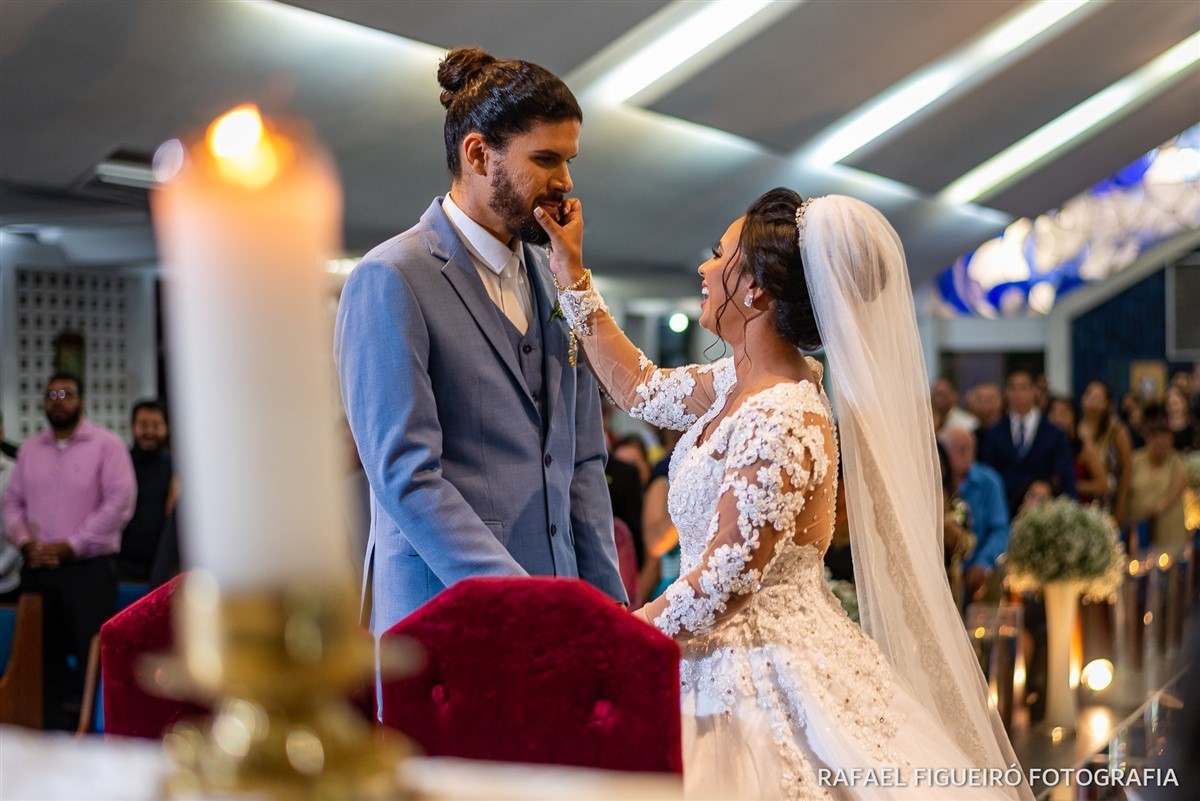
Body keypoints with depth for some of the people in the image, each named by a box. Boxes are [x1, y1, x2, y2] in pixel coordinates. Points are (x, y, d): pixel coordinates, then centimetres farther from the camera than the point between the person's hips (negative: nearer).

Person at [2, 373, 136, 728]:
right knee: (45, 657, 8)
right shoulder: (29, 449, 13)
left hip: (89, 569, -5)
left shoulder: (106, 444, -3)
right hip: (37, 570, 5)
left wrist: (71, 546, -13)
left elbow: (120, 502, -11)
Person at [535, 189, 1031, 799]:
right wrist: (573, 274, 17)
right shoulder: (746, 381, 3)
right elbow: (642, 389, 18)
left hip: (764, 680, -9)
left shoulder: (779, 428, -25)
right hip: (745, 664, 9)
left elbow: (719, 589, -24)